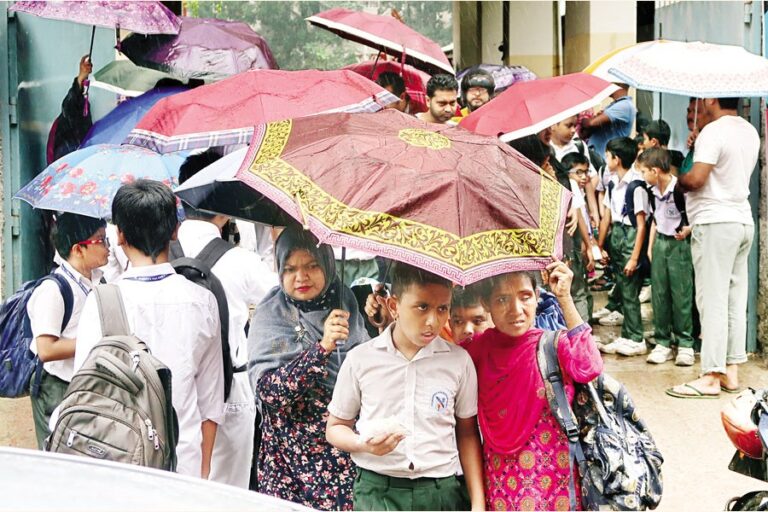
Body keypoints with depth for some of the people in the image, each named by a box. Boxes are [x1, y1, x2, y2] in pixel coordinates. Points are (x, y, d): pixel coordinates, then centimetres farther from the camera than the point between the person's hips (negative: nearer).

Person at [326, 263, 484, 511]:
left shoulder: (458, 360, 0)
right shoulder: (361, 359, -2)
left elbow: (466, 433, 7)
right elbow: (336, 428, 8)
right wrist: (364, 444, -13)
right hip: (377, 491, 0)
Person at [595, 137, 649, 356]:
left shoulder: (636, 186, -16)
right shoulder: (613, 183, 8)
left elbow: (641, 224, -15)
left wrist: (635, 257, -16)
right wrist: (600, 245, 14)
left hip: (630, 236, -7)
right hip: (615, 234, 7)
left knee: (629, 290, -4)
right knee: (621, 282, 14)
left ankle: (635, 340, 4)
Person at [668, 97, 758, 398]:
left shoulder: (713, 131, -13)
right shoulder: (750, 132, 14)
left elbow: (696, 179, -21)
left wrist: (678, 180, 0)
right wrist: (696, 146, 15)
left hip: (715, 222, -8)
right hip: (743, 220, 9)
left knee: (712, 301, -6)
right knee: (736, 300, 10)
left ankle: (711, 377, -5)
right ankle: (731, 370, 15)